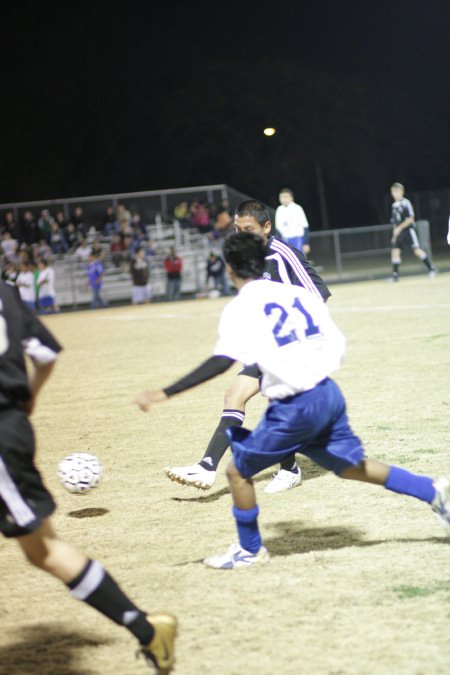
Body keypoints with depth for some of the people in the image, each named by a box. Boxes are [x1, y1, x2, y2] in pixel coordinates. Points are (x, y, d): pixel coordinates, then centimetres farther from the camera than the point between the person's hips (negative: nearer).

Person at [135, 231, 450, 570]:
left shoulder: (240, 308, -9)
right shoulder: (297, 292, 10)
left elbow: (222, 360, -23)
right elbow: (337, 342, 8)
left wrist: (166, 393, -24)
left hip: (295, 407, -7)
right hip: (329, 394, 7)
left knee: (239, 471, 11)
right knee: (354, 465, 25)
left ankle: (250, 549, 22)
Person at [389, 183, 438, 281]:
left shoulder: (406, 203, -8)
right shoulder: (394, 205, 12)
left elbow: (410, 219, -14)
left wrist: (399, 228, -17)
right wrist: (394, 234, 14)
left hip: (409, 230, -7)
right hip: (398, 232, 7)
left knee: (417, 250, -11)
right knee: (395, 251, -3)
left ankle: (431, 268, 0)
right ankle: (395, 275, 0)